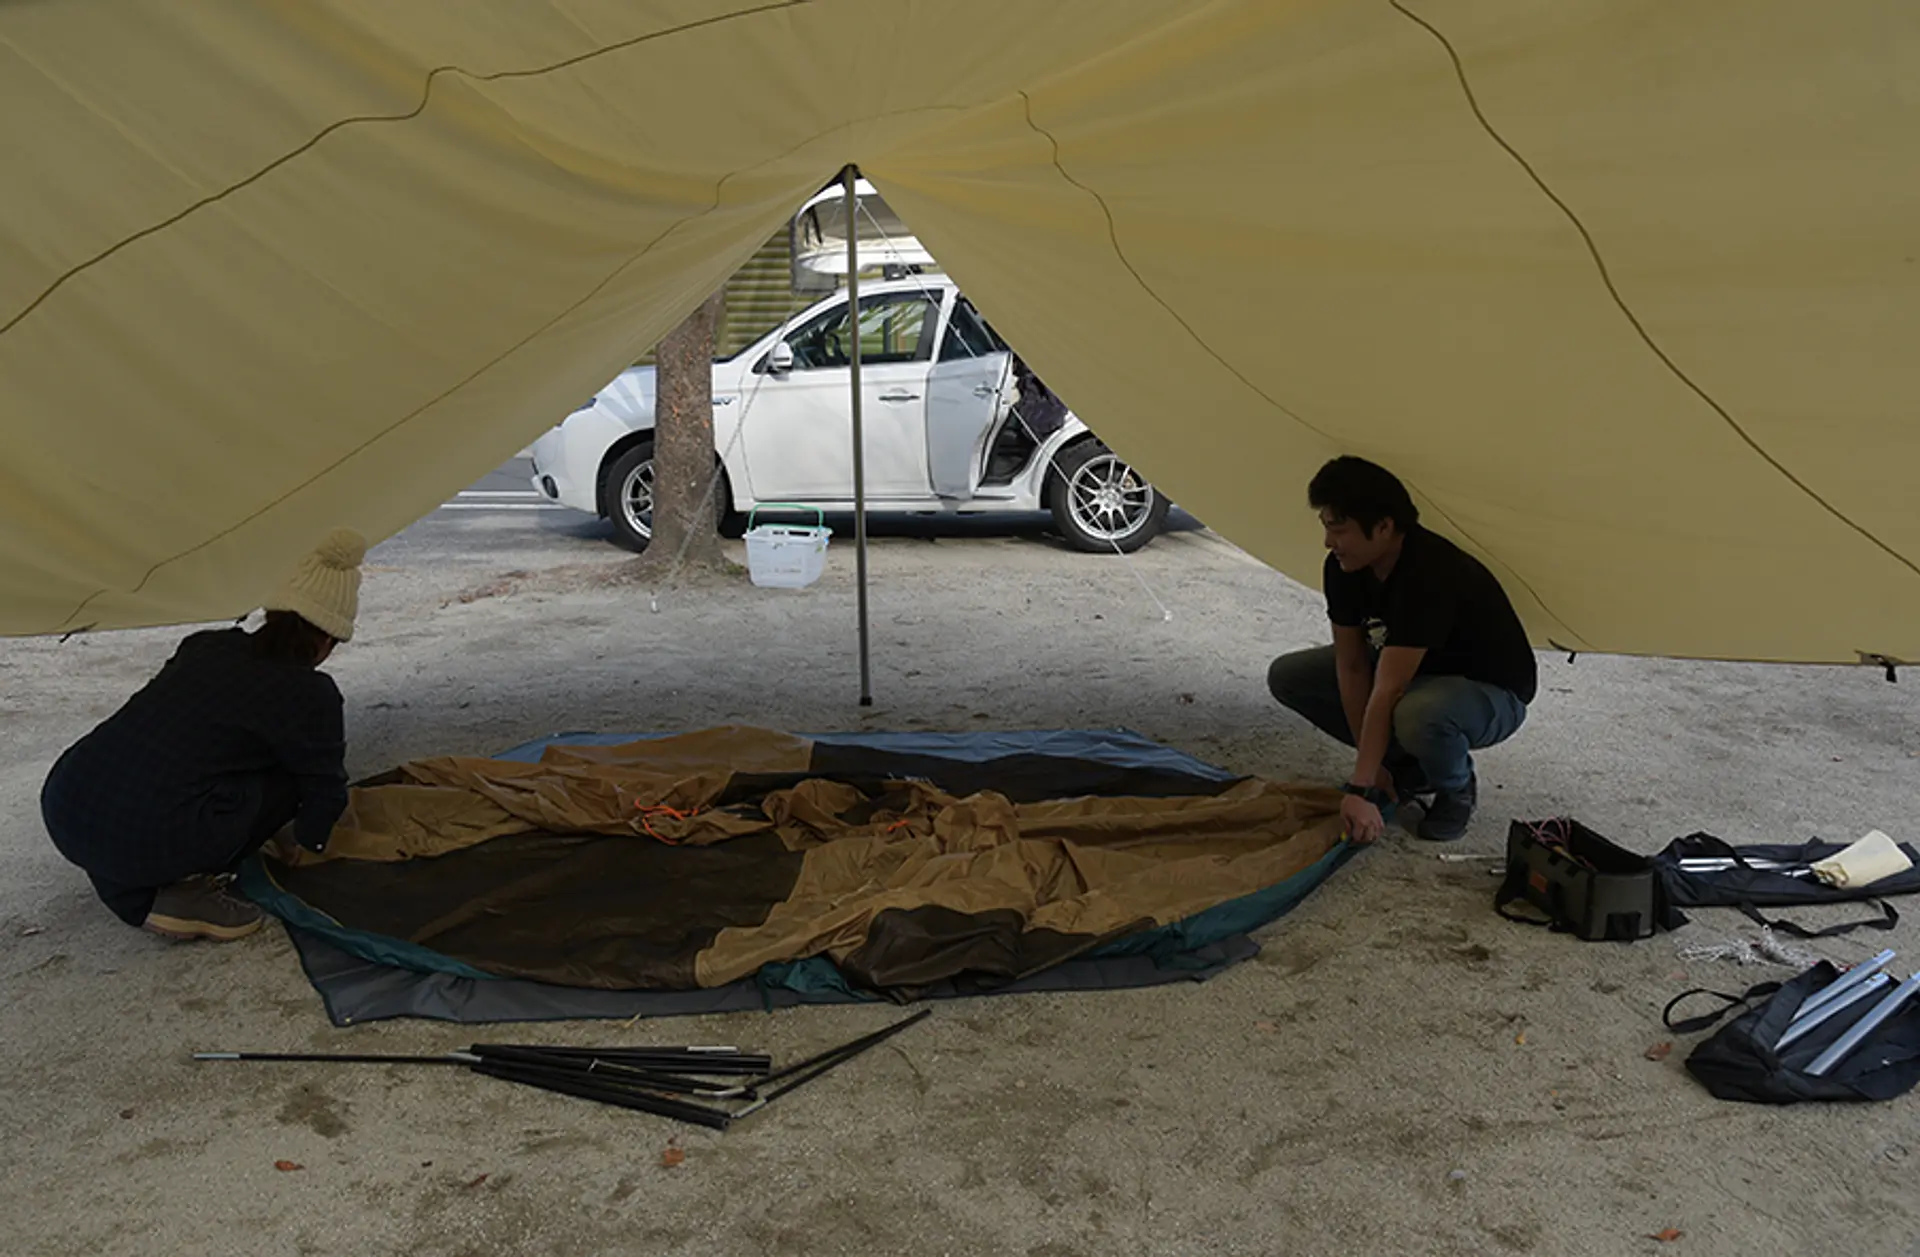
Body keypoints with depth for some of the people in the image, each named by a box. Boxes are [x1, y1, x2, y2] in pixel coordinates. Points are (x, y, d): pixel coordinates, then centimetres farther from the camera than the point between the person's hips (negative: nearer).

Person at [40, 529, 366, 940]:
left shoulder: (205, 646, 17)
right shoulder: (308, 695, -3)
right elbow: (324, 788, 10)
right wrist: (309, 841, 34)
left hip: (62, 813, 7)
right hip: (146, 840, -7)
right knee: (288, 776, 10)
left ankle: (137, 897, 16)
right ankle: (184, 888, 1)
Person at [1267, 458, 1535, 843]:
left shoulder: (1431, 576, -36)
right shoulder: (1343, 568, -14)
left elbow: (1387, 692, -37)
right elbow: (1352, 666, -10)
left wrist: (1360, 788, -35)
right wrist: (1372, 765, -12)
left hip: (1491, 695, -8)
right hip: (1410, 672, 8)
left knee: (1418, 714, -43)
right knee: (1288, 676, -5)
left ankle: (1457, 788, -6)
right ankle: (1406, 769, 6)